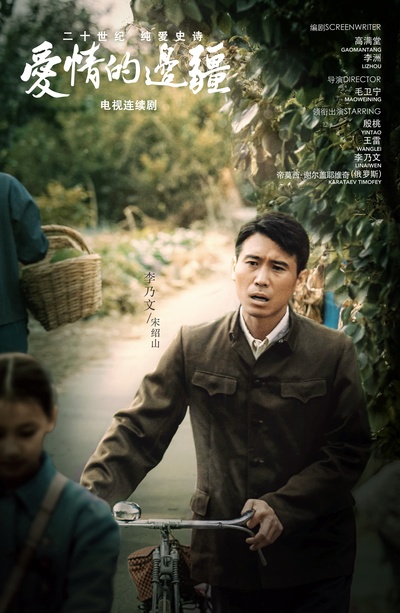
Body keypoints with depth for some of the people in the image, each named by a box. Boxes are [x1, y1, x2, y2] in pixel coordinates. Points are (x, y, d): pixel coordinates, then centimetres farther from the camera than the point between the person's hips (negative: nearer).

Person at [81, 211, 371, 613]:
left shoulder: (333, 352, -6)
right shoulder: (193, 347, -3)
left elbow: (349, 450, -6)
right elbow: (138, 432, -3)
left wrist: (282, 506, -18)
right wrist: (89, 498, -18)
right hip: (227, 553, 1)